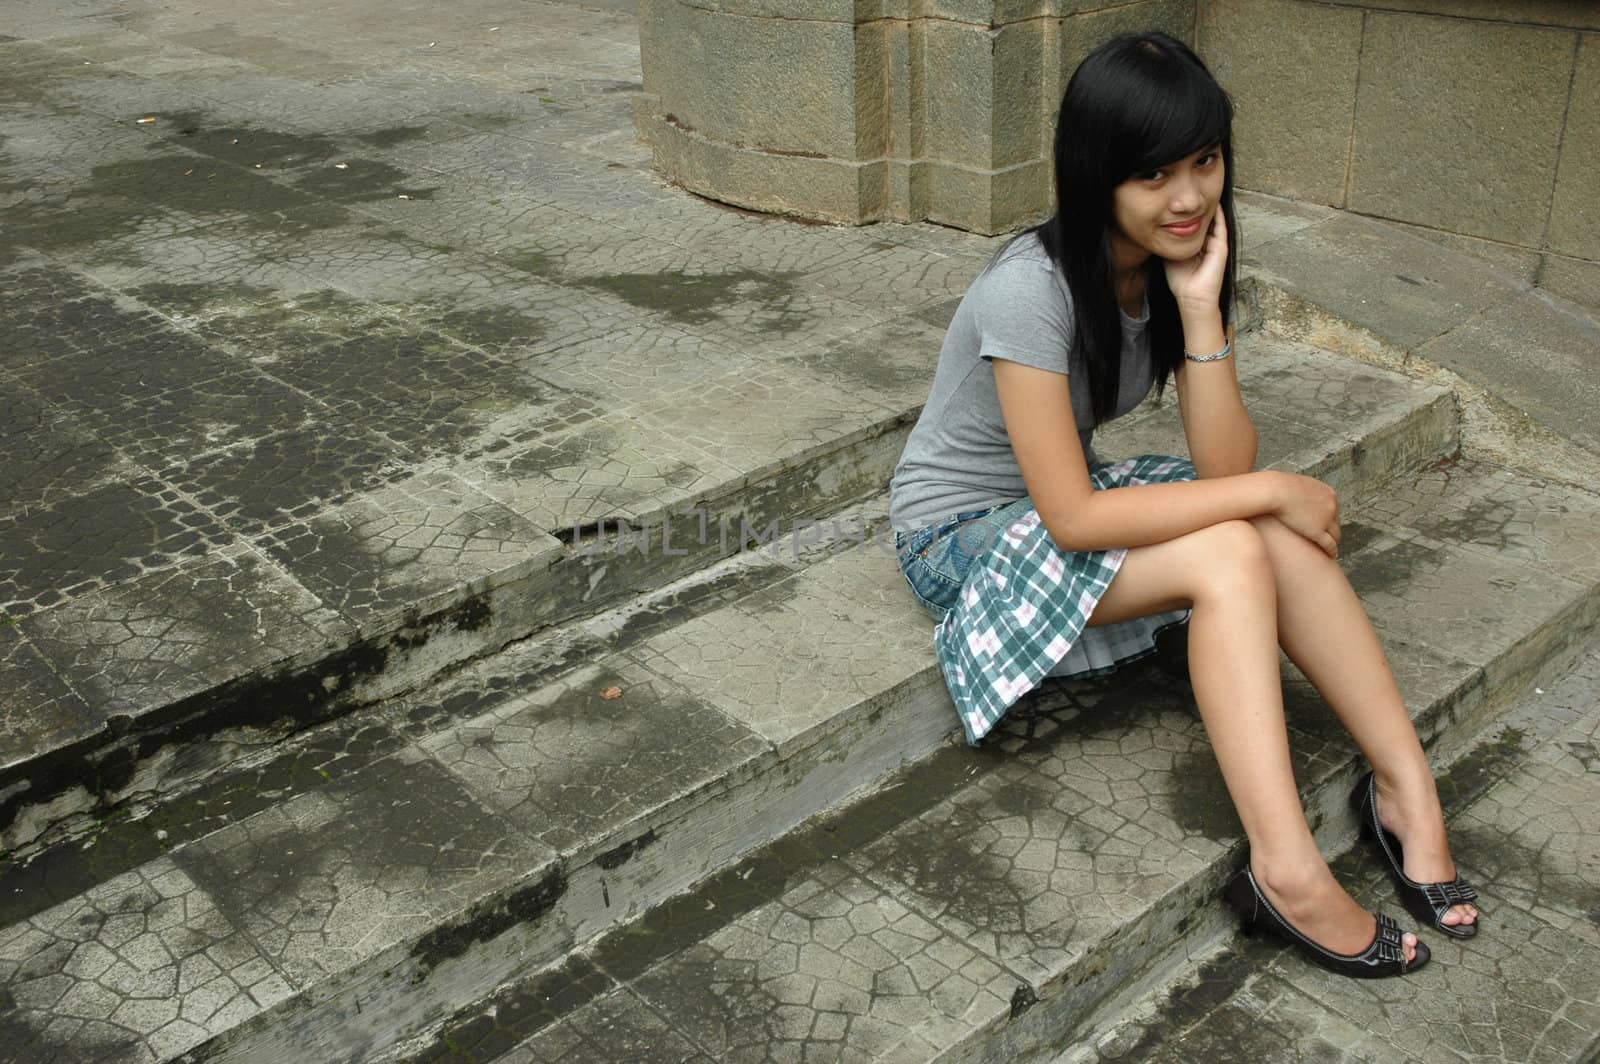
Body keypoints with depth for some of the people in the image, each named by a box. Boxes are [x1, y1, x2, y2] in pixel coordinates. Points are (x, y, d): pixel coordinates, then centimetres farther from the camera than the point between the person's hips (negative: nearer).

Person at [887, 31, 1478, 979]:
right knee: (1231, 556, -28)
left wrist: (1201, 306, -24)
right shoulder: (1031, 289, -29)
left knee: (1287, 538, -20)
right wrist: (1270, 492, -24)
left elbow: (1223, 468, -13)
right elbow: (1073, 519, -29)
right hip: (967, 534, -7)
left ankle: (1408, 790, -15)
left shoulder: (1184, 262, -6)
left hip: (1071, 499, 7)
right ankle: (1288, 871, -29)